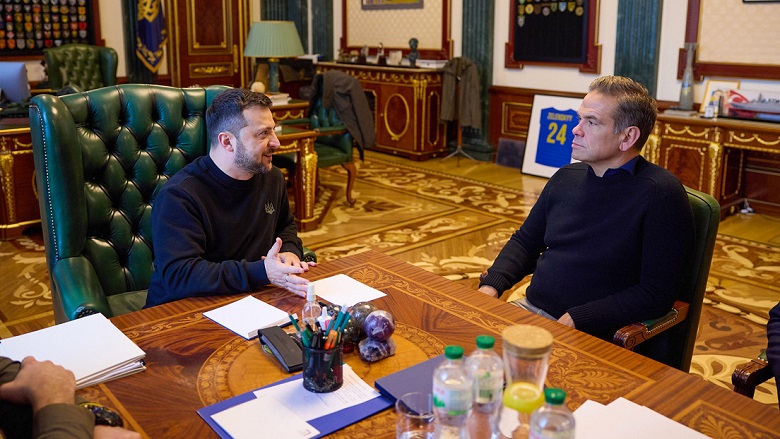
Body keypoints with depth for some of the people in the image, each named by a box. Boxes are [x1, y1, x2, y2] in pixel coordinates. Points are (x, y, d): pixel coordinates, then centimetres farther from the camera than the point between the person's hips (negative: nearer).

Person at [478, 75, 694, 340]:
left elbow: (656, 295, -14)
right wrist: (491, 286, 1)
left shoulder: (660, 194, -10)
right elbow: (525, 241, 20)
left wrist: (575, 320, -20)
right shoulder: (566, 177, 11)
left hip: (592, 335, -6)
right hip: (529, 309, 7)